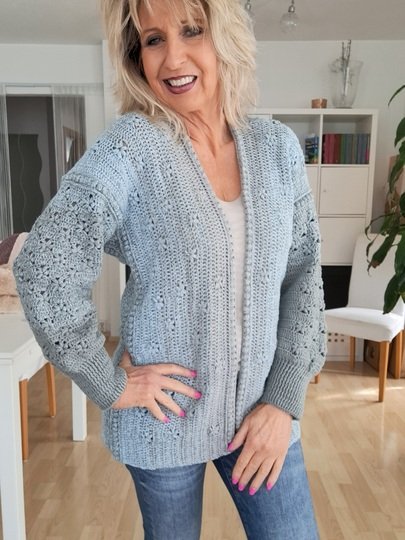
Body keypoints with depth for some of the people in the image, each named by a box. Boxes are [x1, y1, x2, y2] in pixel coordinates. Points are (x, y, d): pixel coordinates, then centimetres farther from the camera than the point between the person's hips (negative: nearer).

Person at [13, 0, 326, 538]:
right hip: (165, 416, -2)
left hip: (261, 408, 3)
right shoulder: (130, 148, -16)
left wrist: (285, 399, -5)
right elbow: (44, 272, -19)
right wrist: (108, 385, -13)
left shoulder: (277, 146, -3)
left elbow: (303, 273, -1)